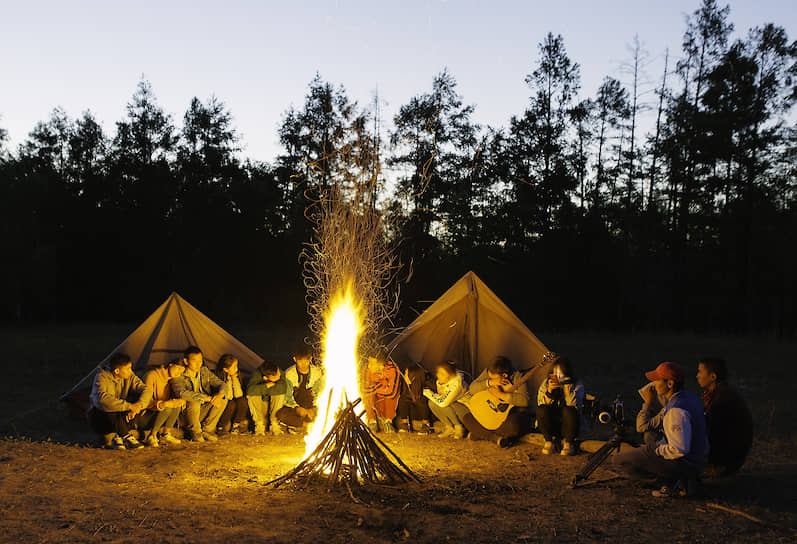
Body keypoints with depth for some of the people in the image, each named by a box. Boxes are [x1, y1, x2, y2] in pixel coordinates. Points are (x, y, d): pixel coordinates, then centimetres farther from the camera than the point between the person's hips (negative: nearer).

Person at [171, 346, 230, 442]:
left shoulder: (204, 371, 3)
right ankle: (195, 432, -9)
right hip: (185, 415, -5)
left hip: (202, 413, 5)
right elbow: (182, 393, -37)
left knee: (223, 399, -14)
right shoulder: (178, 377, -16)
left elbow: (223, 385, -1)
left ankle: (207, 430, -3)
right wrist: (208, 398, -38)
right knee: (194, 402, -36)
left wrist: (220, 395, -27)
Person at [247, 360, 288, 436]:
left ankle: (274, 425, -15)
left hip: (275, 404, 1)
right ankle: (260, 425, -15)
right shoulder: (257, 374, -25)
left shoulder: (280, 373, -21)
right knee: (252, 396, -30)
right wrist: (266, 386, -37)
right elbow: (249, 390, -40)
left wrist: (262, 390, -32)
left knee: (280, 394, -30)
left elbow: (283, 388, -38)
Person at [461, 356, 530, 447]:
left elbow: (525, 401, -27)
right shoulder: (487, 372, -4)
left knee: (513, 424, -41)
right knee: (466, 418, -13)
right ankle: (496, 438, -23)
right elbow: (472, 389, -8)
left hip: (514, 414, -5)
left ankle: (479, 434, -19)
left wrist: (501, 394, -28)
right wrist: (490, 383, -23)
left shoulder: (517, 377, -17)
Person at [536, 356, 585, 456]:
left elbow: (574, 405, -23)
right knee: (542, 410, -29)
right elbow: (541, 404, -9)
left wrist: (567, 386, -32)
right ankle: (548, 441, -5)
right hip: (551, 426, 1)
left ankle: (568, 443, -9)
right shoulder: (546, 383, -3)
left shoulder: (577, 385, -9)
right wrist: (549, 391, -26)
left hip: (567, 424, -1)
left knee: (569, 410, -33)